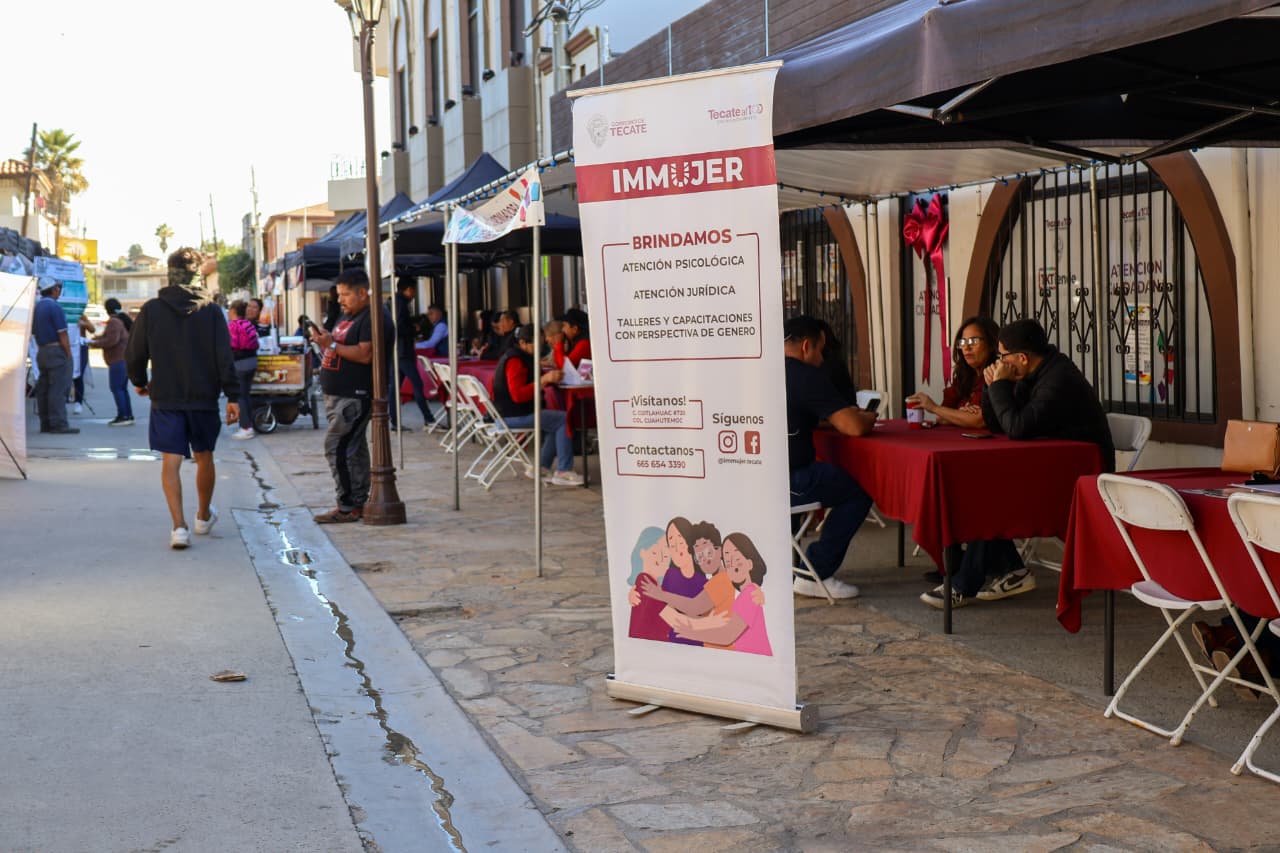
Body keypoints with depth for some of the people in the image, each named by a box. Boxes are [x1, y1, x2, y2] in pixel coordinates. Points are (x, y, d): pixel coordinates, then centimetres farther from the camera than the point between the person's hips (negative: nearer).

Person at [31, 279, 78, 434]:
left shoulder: (36, 307, 12)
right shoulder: (54, 307, -13)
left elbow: (34, 332, 18)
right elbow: (62, 334, -16)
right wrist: (69, 355, -11)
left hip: (42, 350, 9)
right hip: (56, 350, -9)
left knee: (43, 387, 9)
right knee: (58, 388, -9)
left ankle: (45, 423, 12)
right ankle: (59, 424, -12)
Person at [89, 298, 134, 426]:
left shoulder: (114, 322, -13)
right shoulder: (122, 320, 17)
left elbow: (111, 341, -22)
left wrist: (95, 344, -12)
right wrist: (99, 338, 23)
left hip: (119, 360, -10)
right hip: (126, 358, 10)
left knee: (116, 388, -9)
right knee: (122, 388, 14)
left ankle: (123, 416, -13)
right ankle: (128, 415, 15)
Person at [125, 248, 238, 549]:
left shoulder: (151, 310, -3)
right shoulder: (211, 310, -5)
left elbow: (133, 354, 2)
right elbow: (224, 357, -8)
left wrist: (139, 382, 21)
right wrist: (231, 396, -3)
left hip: (165, 400, 0)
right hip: (204, 398, 1)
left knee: (170, 462, -1)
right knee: (204, 458, 17)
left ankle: (179, 526, -13)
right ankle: (204, 516, 34)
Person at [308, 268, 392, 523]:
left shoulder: (374, 318, -13)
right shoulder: (347, 315, 20)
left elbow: (365, 355, -22)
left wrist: (331, 344, -20)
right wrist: (324, 341, 6)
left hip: (355, 395, -10)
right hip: (337, 394, 10)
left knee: (337, 448, -13)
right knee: (354, 449, 12)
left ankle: (347, 507, -9)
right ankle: (358, 504, 16)